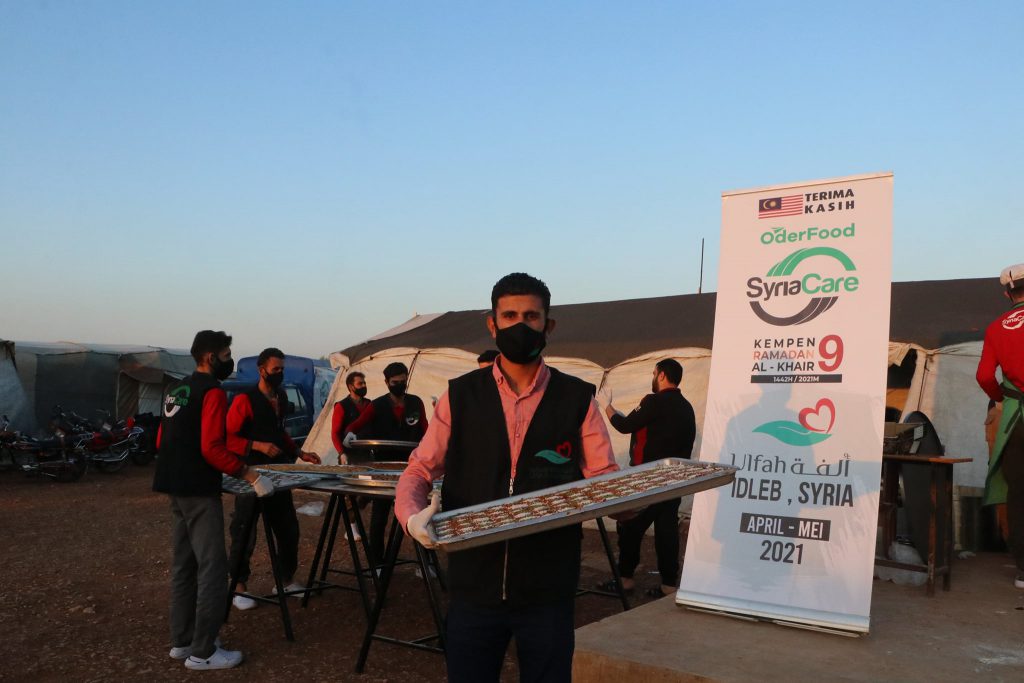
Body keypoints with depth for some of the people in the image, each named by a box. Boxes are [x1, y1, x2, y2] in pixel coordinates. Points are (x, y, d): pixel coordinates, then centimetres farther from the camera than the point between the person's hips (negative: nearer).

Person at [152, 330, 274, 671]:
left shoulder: (176, 389, 14)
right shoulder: (212, 391, -14)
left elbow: (162, 441, 19)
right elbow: (212, 449, -22)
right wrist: (249, 474, -19)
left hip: (175, 486, 10)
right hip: (199, 490, -10)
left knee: (184, 563, 15)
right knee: (212, 567, -5)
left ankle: (182, 641, 23)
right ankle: (202, 652, -1)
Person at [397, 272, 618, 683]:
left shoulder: (577, 398, 0)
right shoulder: (460, 396, 2)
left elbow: (606, 480, 1)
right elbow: (419, 471, 4)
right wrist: (413, 516, -17)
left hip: (548, 590, 0)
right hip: (474, 586, 1)